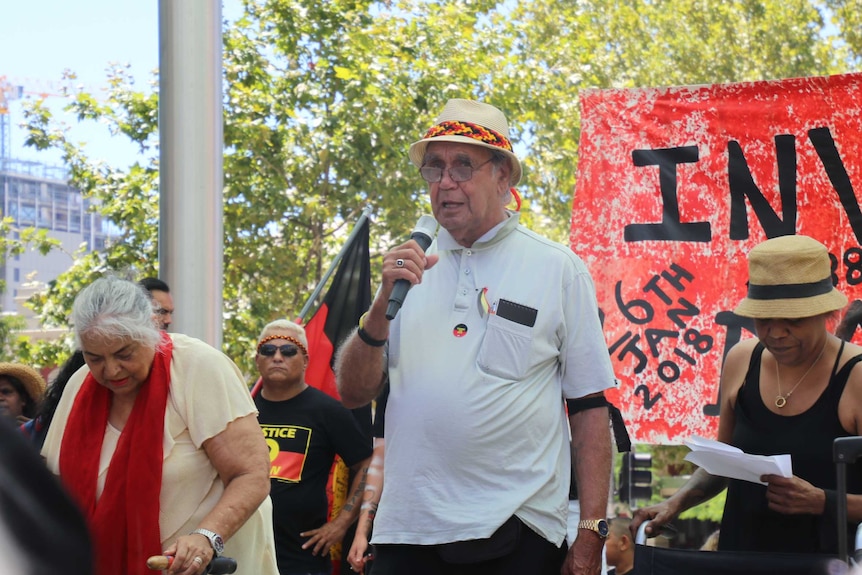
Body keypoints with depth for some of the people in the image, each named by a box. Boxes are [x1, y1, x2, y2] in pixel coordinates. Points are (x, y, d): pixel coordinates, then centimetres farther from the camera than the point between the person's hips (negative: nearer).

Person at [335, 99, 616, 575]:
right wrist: (384, 304, -8)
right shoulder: (409, 267, 12)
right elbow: (353, 393, 7)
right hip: (407, 527, 2)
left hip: (514, 532, -2)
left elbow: (590, 408, 2)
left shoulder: (558, 269, 4)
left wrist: (591, 530, -4)